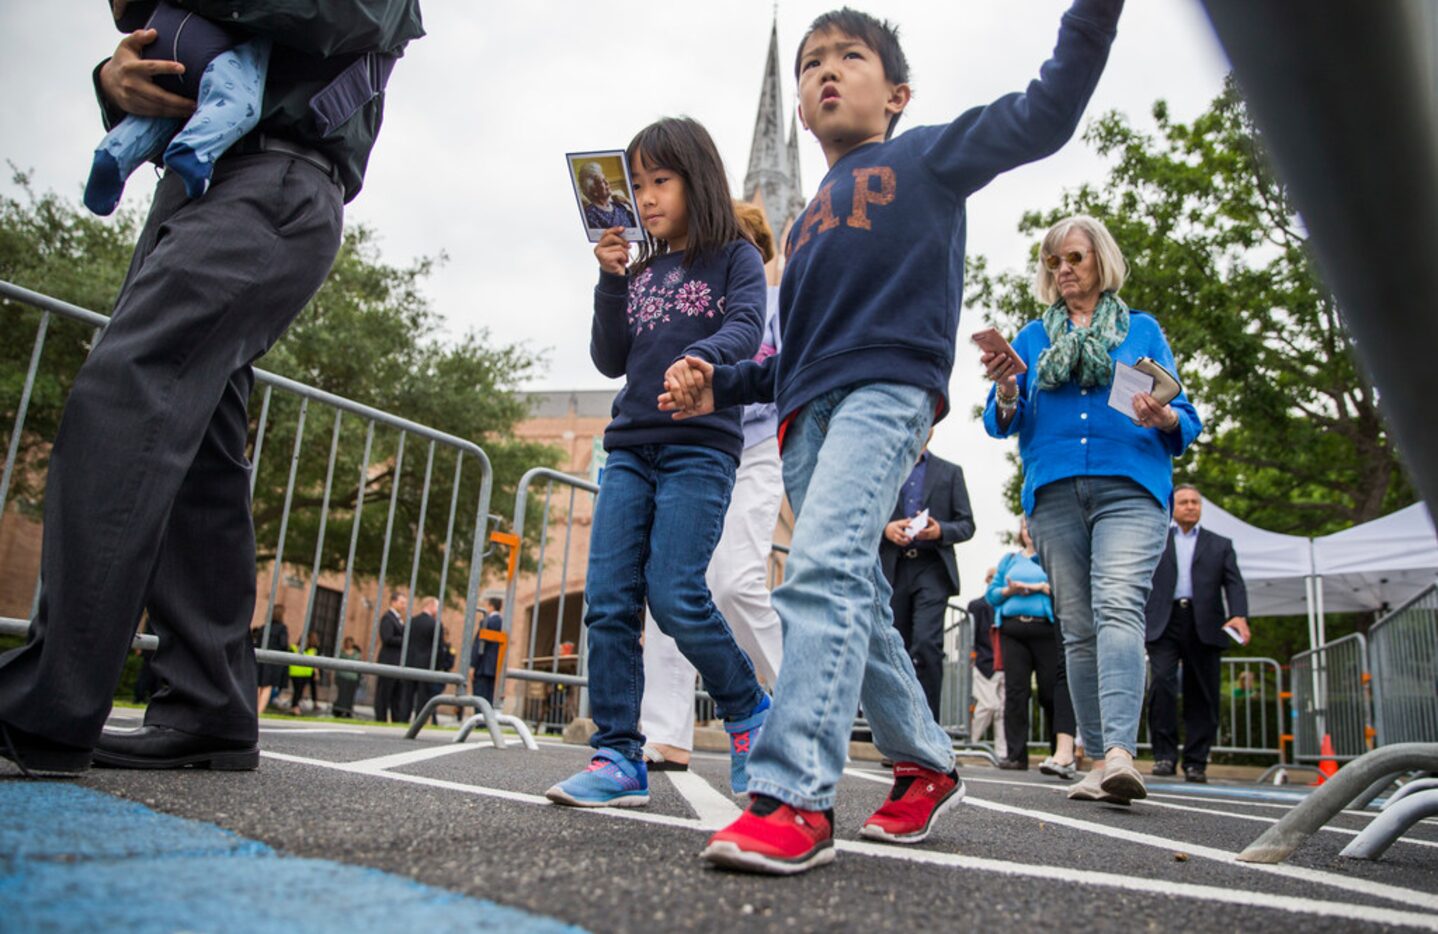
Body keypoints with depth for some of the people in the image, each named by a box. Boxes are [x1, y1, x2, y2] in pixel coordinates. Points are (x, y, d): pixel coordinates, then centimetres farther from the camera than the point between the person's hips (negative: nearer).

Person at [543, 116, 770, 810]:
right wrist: (611, 282, 2)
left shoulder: (734, 258, 7)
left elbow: (745, 331, -11)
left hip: (701, 446, -5)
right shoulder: (641, 272, 20)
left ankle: (749, 712, 9)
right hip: (630, 446, 5)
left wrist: (697, 359, -31)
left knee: (675, 597, -14)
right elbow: (610, 361, 14)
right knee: (608, 602, -4)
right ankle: (619, 757, 1)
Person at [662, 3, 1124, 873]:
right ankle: (929, 764, 21)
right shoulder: (809, 222, 29)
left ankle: (795, 796, -29)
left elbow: (1043, 115, 4)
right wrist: (720, 385, 16)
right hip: (807, 413, 7)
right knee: (857, 603, 6)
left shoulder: (924, 158, 14)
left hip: (886, 390, -7)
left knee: (824, 570, -26)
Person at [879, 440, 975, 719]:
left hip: (932, 568, -1)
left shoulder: (950, 472, 16)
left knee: (926, 642, -18)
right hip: (892, 570, 1)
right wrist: (885, 529, -10)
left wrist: (940, 531, -10)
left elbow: (967, 525, 10)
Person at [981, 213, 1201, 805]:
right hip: (1054, 490, 3)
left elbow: (1185, 420, 12)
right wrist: (1005, 392, -11)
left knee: (1118, 607, -22)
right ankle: (1100, 759, 6)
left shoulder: (1142, 329, 16)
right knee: (1077, 626, 1)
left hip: (1129, 486, -2)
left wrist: (1164, 419, -11)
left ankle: (1120, 751, -31)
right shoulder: (1032, 337, 20)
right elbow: (1001, 424, 11)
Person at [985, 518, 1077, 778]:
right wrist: (1009, 590, -5)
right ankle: (1017, 754, 2)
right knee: (1015, 691, -1)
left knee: (1053, 690, -9)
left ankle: (1064, 752, -11)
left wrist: (1040, 587, -12)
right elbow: (991, 593, 14)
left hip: (1046, 630, -3)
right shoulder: (1009, 559, 22)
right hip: (1013, 631, 4)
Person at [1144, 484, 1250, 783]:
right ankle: (1164, 754, -10)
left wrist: (1238, 615, -11)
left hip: (1204, 625, 1)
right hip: (1163, 624, -1)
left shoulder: (1220, 545, 19)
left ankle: (1196, 762, 7)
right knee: (1162, 681, -17)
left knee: (1202, 696, 0)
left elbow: (1234, 584, 7)